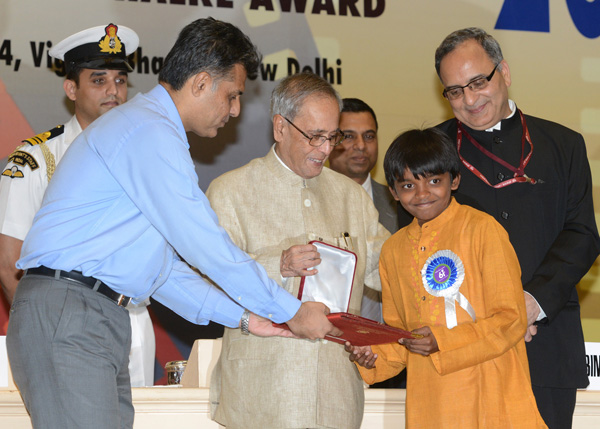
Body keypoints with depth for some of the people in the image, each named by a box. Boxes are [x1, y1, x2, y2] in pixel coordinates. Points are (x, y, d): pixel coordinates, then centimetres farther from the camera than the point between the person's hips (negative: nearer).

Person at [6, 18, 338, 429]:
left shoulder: (154, 131, 24)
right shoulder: (149, 132, -10)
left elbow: (163, 266, 25)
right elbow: (207, 248, -12)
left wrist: (242, 316, 17)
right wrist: (292, 312, -3)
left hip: (105, 319, 10)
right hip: (66, 315, -10)